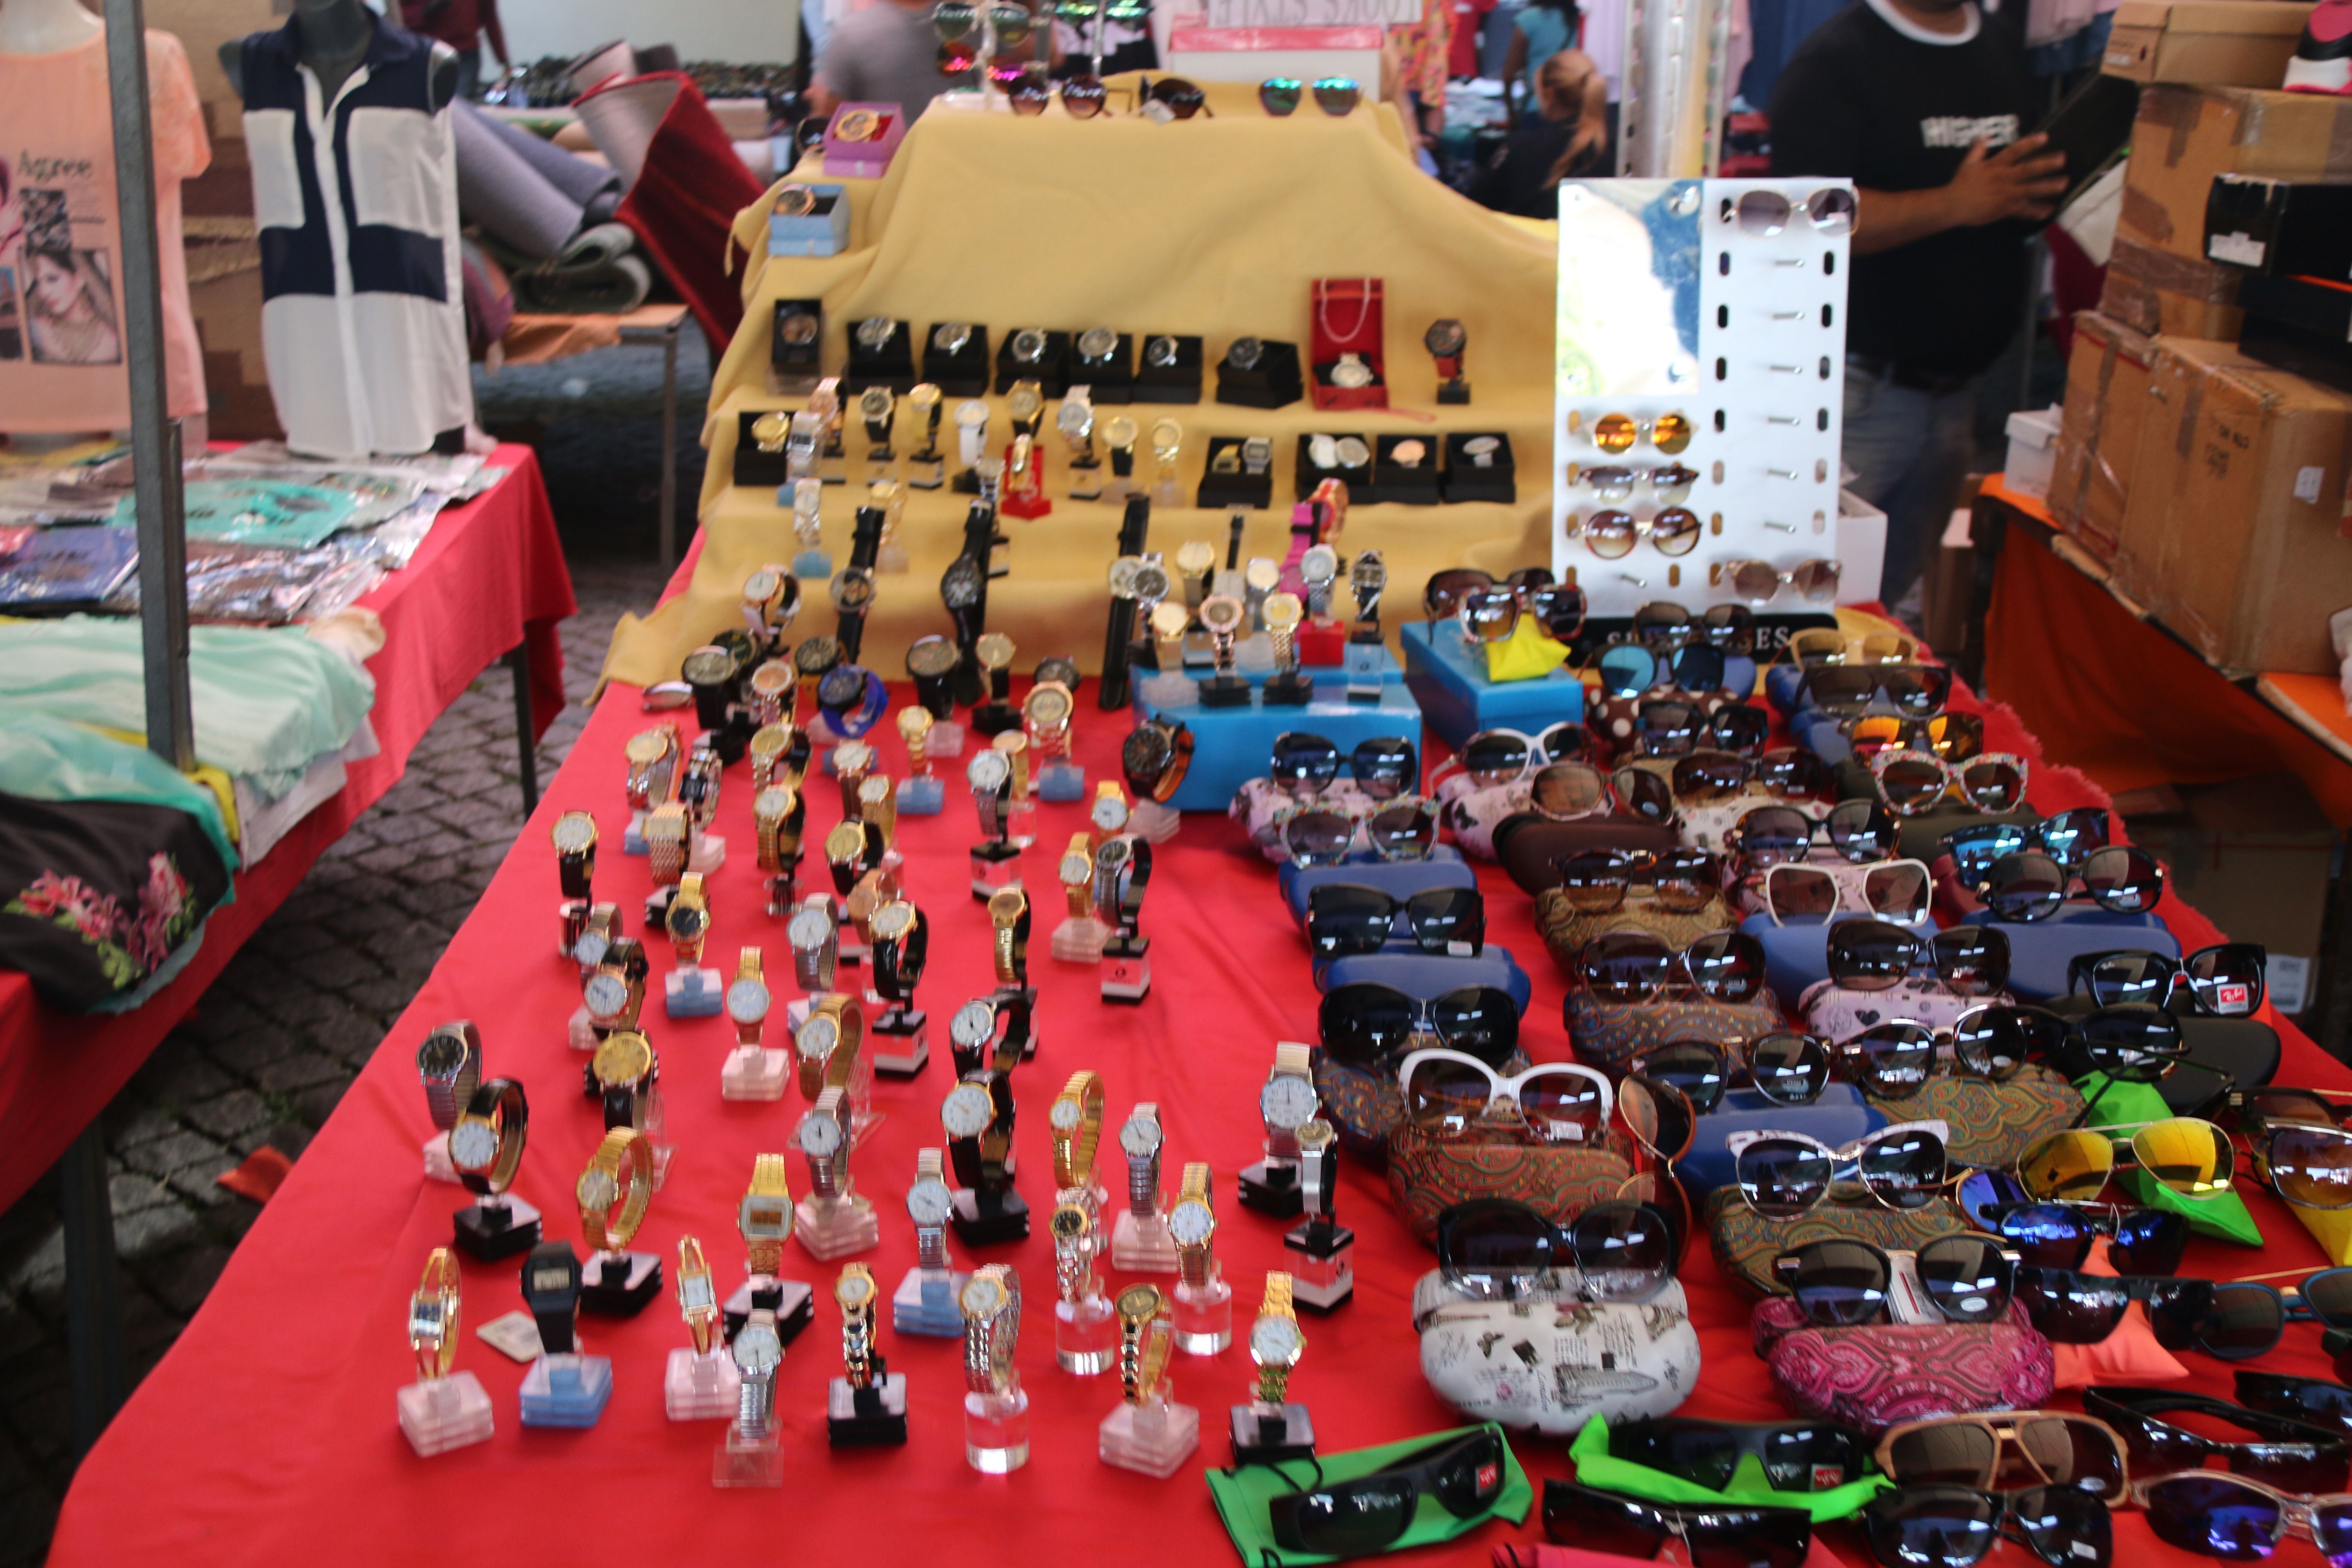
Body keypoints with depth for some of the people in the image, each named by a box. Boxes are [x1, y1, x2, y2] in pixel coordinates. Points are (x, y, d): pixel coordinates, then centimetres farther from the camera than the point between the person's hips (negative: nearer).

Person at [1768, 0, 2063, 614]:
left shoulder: (2009, 51, 13)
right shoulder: (1836, 60, -9)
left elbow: (2033, 189, 23)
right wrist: (1956, 204, -26)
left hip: (1958, 393, 7)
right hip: (1857, 393, -6)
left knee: (1895, 599, 14)